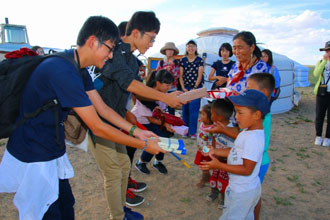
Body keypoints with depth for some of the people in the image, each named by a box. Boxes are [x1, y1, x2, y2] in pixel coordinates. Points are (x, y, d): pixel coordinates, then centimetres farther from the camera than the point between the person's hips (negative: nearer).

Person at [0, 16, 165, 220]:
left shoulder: (79, 71, 3)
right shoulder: (63, 72, -29)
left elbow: (103, 108, 6)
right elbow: (97, 127, -26)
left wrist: (136, 131, 1)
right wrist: (144, 145, -17)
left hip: (53, 153, 9)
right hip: (33, 160, -8)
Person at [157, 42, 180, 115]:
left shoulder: (176, 63, 4)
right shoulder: (160, 62, 6)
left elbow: (177, 76, -4)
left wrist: (172, 66, -13)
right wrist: (165, 69, -13)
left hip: (172, 89, 0)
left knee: (171, 109, 3)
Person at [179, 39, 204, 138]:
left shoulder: (200, 60, 2)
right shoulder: (183, 60, 8)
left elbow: (200, 75, -3)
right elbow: (181, 75, 6)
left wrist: (194, 88, -10)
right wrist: (183, 88, -4)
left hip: (196, 88, -2)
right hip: (185, 88, 3)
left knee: (193, 109, -7)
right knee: (185, 109, 5)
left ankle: (192, 131, 0)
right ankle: (185, 130, 16)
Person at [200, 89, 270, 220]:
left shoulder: (253, 138, -30)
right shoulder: (247, 131, 0)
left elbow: (247, 169, -27)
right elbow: (236, 152, 9)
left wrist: (219, 165, -27)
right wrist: (216, 152, 0)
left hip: (242, 192, -9)